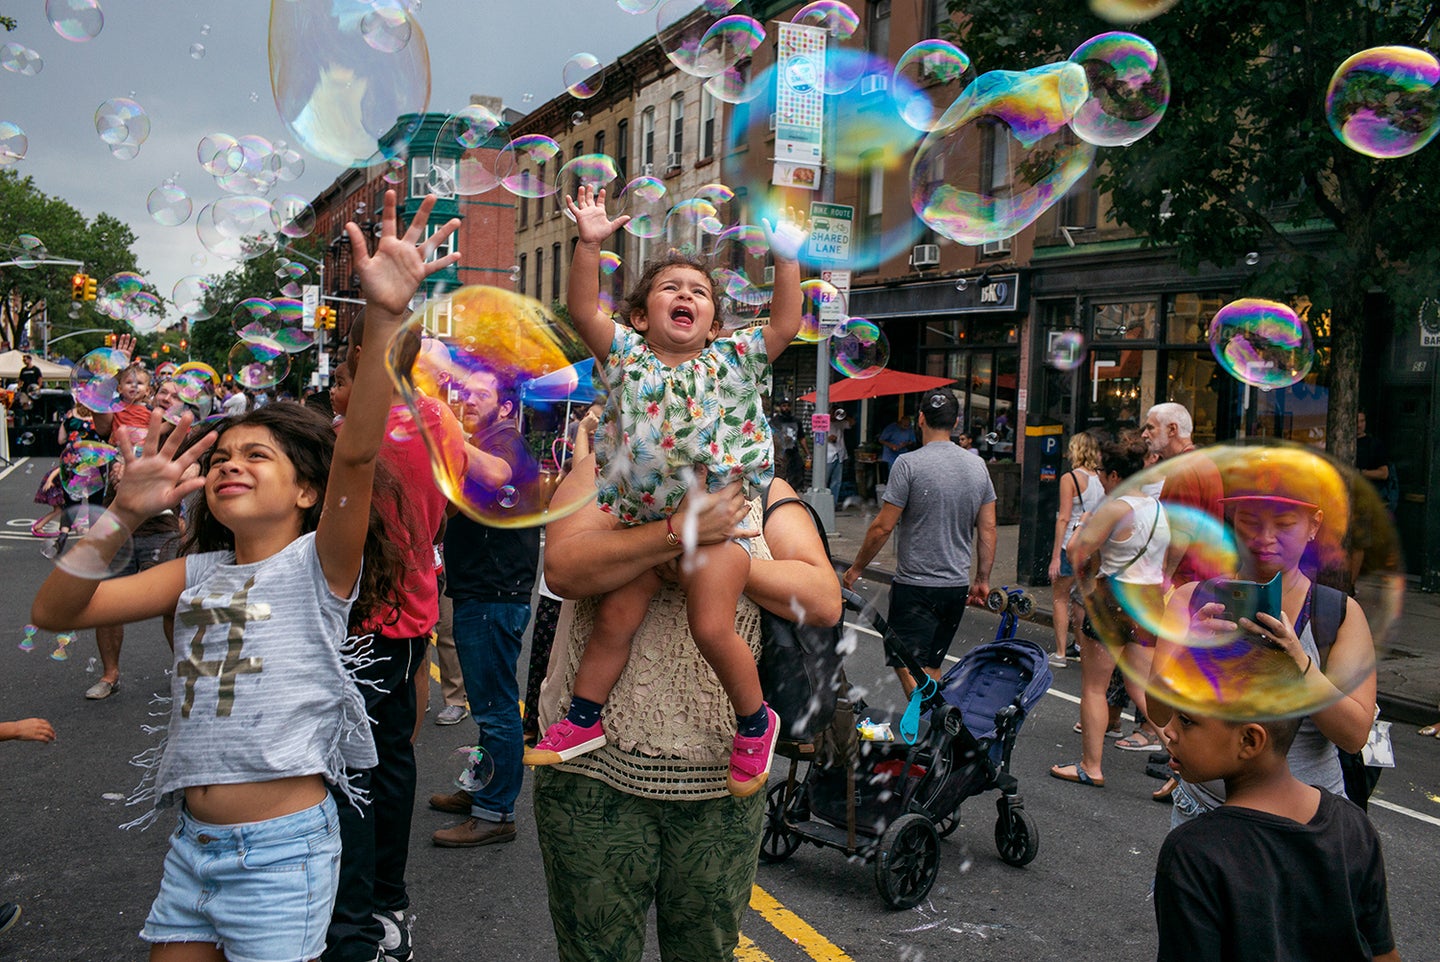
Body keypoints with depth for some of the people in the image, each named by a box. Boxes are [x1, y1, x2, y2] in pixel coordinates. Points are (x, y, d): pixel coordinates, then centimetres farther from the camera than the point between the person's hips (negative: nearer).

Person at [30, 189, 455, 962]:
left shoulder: (319, 564, -9)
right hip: (192, 842, 6)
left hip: (282, 848, -6)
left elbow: (357, 454, -26)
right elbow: (55, 609, 2)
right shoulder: (199, 571, 7)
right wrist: (126, 514, -13)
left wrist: (385, 317, -39)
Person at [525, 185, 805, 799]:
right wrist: (589, 243, -13)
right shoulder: (626, 356, 6)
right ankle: (584, 719, 26)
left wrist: (786, 258, -9)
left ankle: (754, 721, 14)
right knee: (615, 618, 6)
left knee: (711, 626, -10)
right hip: (639, 514, 3)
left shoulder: (731, 359, 4)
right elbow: (582, 311, -4)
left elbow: (785, 326, -5)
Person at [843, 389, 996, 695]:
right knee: (931, 666, 18)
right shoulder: (977, 464, 6)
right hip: (958, 586, 6)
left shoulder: (909, 463, -12)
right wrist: (982, 579, 18)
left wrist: (857, 568, 2)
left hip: (916, 586, -6)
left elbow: (883, 527, -11)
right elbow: (988, 529, 9)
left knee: (908, 667, -5)